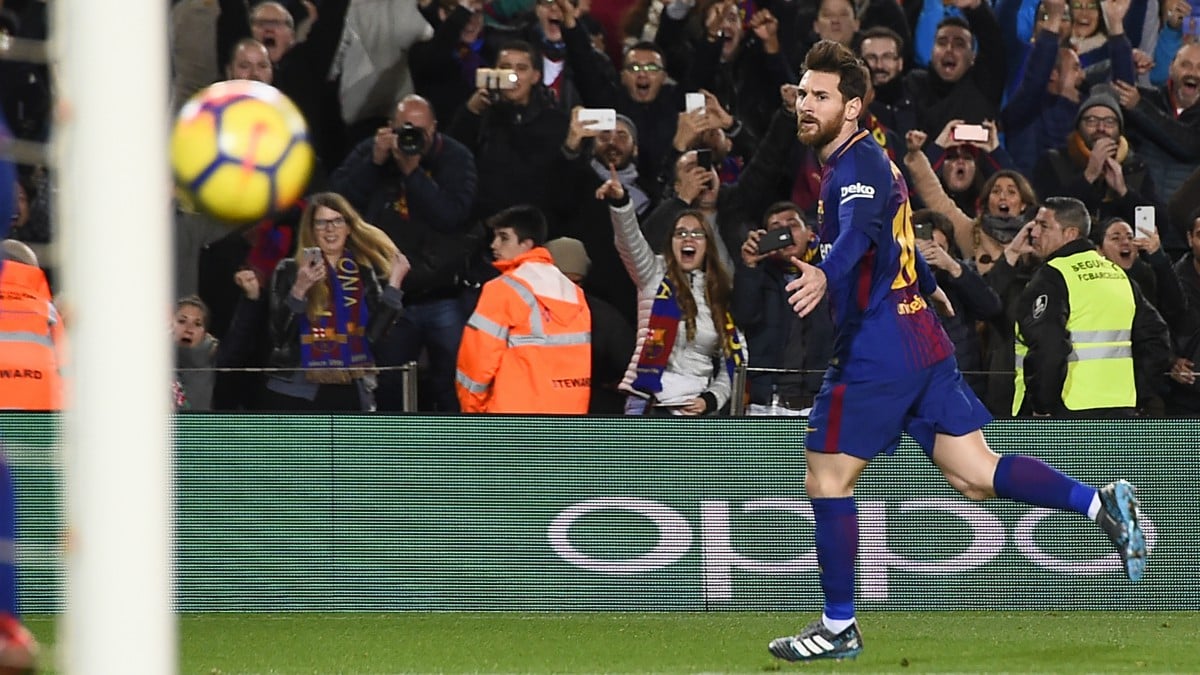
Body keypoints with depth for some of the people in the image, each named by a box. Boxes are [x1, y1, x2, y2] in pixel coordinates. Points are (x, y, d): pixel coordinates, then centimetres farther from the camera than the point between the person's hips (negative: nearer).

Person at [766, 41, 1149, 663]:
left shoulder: (855, 165, -12)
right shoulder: (868, 160, 18)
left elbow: (860, 232, -34)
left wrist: (825, 276, -54)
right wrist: (928, 283, 56)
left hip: (875, 350, -10)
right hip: (923, 340, 10)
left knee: (826, 479, -2)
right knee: (975, 475, 6)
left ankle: (838, 628, 2)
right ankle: (1100, 503, -7)